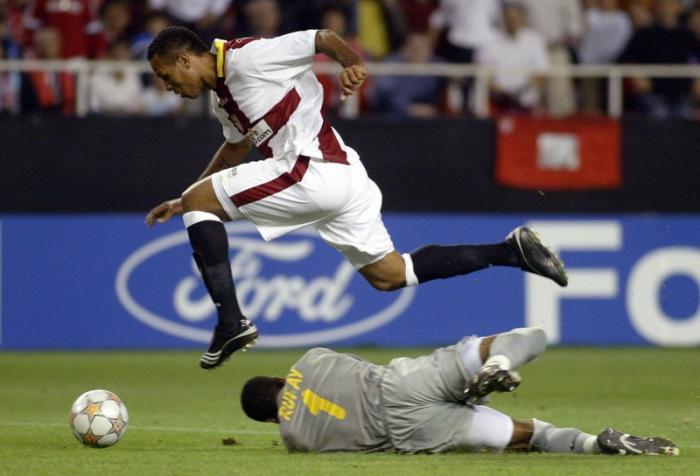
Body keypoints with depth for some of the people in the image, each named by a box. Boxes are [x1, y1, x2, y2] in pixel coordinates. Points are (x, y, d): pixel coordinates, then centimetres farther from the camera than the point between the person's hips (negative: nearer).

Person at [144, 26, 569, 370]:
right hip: (344, 178, 10)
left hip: (311, 170, -10)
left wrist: (353, 64, -30)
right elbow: (235, 149, 41)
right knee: (387, 273, 12)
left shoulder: (244, 57, -7)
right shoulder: (223, 98, 22)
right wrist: (183, 202, 41)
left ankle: (231, 322, -15)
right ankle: (510, 251, 9)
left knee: (199, 202, -5)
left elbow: (322, 38, -10)